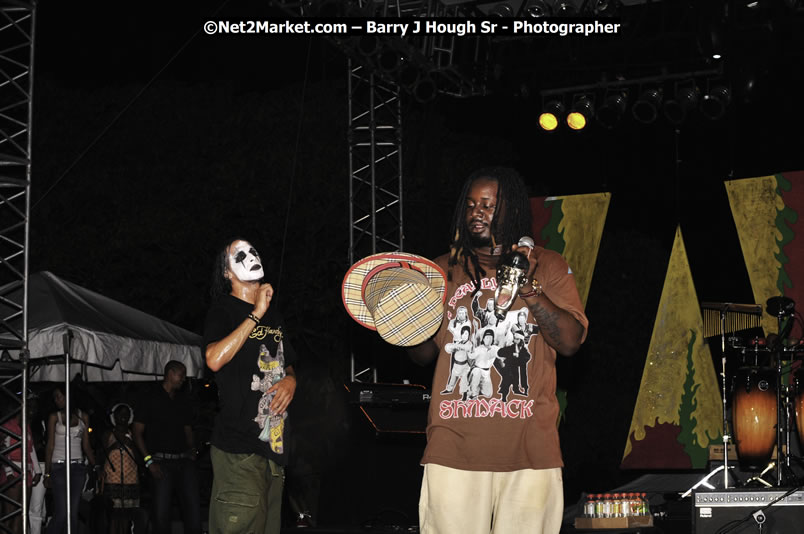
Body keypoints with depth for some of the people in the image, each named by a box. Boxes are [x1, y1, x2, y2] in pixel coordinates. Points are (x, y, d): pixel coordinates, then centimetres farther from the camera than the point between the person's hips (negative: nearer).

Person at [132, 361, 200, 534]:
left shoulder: (183, 400, 19)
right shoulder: (150, 398, 3)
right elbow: (137, 432, 1)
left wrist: (192, 449, 4)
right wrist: (149, 461, -8)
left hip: (184, 460, 4)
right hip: (162, 461, -4)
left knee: (193, 505, -7)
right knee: (161, 512, -6)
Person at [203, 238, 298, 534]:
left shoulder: (273, 313, 20)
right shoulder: (224, 310, -1)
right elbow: (214, 359, -20)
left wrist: (290, 380, 7)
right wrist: (256, 315, -16)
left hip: (274, 444, 7)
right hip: (239, 449, -7)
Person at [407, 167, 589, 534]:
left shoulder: (548, 266, 8)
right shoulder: (445, 270, 14)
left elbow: (570, 341, -3)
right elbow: (425, 355, 16)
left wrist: (528, 288, -14)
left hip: (529, 447, -1)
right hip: (455, 447, 1)